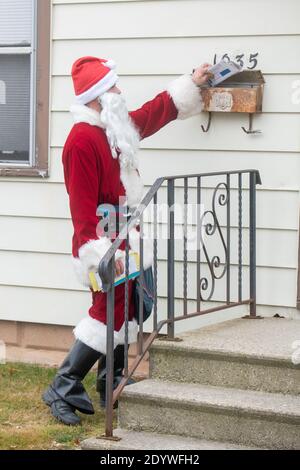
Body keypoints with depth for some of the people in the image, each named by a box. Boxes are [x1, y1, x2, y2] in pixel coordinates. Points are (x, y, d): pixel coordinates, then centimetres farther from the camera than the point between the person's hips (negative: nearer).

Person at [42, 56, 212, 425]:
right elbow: (82, 204, -23)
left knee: (125, 311, 12)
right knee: (109, 313, -11)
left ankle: (112, 388, 21)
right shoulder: (82, 140, -19)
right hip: (104, 243, -10)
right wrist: (101, 250, -28)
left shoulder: (116, 129, 11)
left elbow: (154, 112, 29)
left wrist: (191, 84, 34)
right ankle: (63, 391, -3)